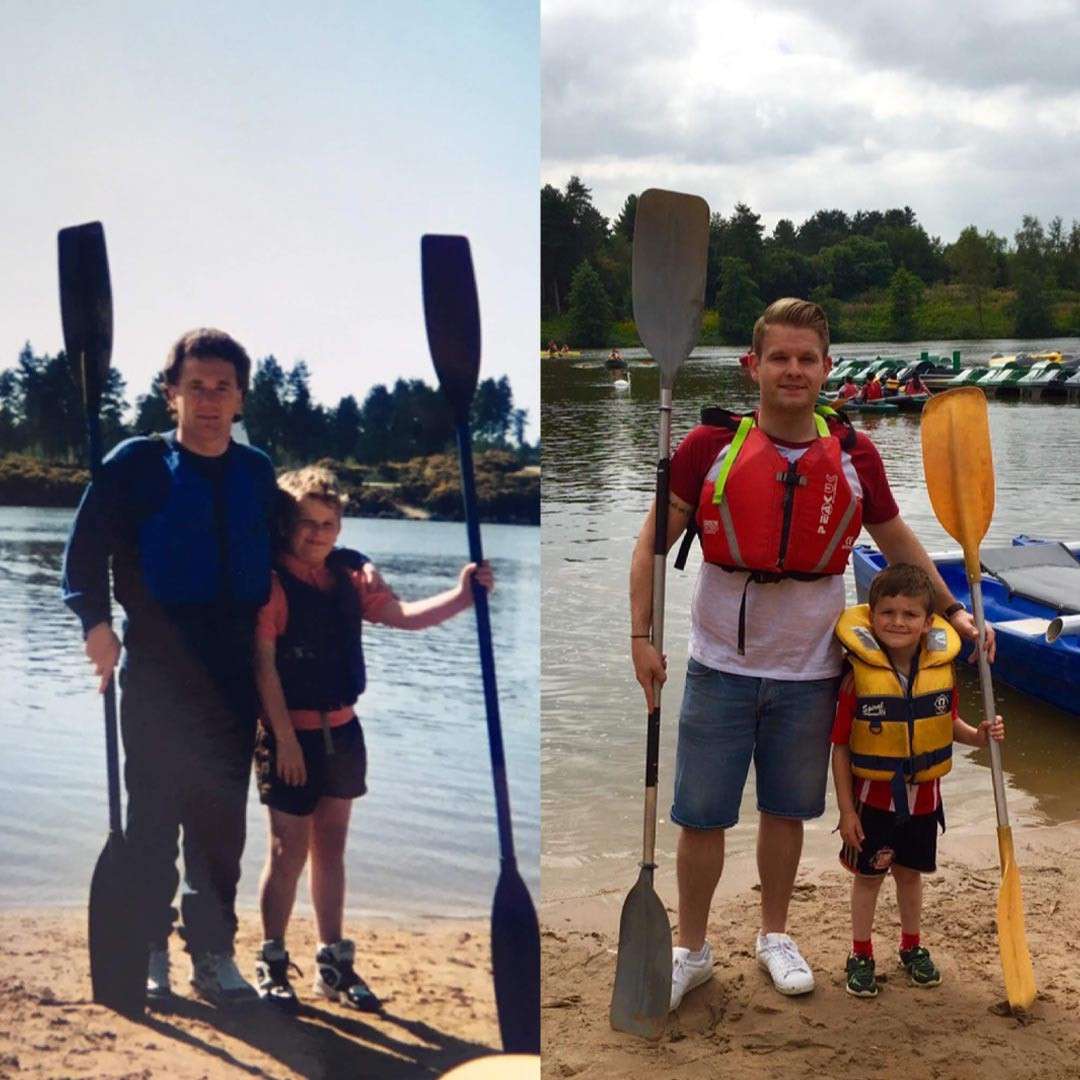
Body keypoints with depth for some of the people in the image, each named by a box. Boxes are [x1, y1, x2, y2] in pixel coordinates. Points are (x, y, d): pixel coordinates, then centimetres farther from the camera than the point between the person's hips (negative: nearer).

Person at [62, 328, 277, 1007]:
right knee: (155, 815, 3)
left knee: (223, 821, 8)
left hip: (234, 675, 3)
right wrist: (96, 622, -18)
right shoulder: (136, 464, -2)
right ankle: (149, 952, 15)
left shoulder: (257, 474, 9)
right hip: (156, 673, -3)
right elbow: (86, 549, -4)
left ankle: (214, 952, 19)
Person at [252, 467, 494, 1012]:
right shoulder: (271, 581, -12)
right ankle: (272, 966, 17)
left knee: (330, 848, 14)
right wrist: (284, 737, -17)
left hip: (340, 730, 6)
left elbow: (402, 615, -1)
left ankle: (334, 964, 25)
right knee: (289, 850, 1)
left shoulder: (350, 574, 6)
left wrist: (460, 597, -15)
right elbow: (264, 665, -16)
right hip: (291, 734, -6)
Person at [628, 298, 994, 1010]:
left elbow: (898, 541, 14)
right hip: (722, 665, -1)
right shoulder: (712, 445, -9)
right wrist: (641, 636, -10)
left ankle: (775, 935, 37)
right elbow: (654, 541, -3)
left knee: (787, 810, 15)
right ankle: (691, 950, 25)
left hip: (809, 670, 2)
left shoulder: (854, 455, -1)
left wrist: (951, 610, 10)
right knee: (701, 815, 5)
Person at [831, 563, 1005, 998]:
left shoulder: (940, 667, -8)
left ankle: (912, 946, 41)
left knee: (910, 872, 20)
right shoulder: (858, 674, -20)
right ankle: (860, 954, 29)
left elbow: (948, 722, 9)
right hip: (873, 796, -3)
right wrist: (846, 810, -13)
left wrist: (979, 735, -13)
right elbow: (840, 748, -14)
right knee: (868, 876, 11)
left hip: (923, 795, 3)